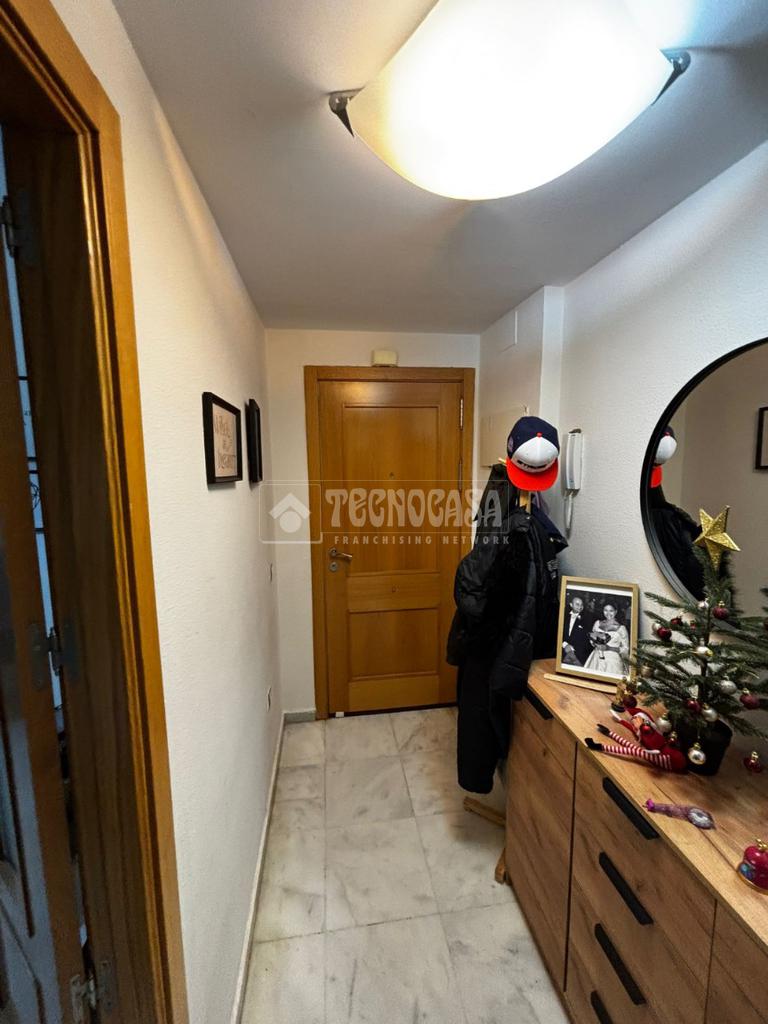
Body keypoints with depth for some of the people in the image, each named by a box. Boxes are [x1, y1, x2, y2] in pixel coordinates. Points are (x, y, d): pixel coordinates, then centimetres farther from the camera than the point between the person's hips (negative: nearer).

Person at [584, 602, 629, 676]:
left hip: (613, 660, -3)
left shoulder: (621, 628, -3)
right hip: (597, 659, 3)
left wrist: (608, 648, -12)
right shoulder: (598, 623, 7)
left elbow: (625, 649, -1)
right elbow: (591, 641, 17)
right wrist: (595, 642, -5)